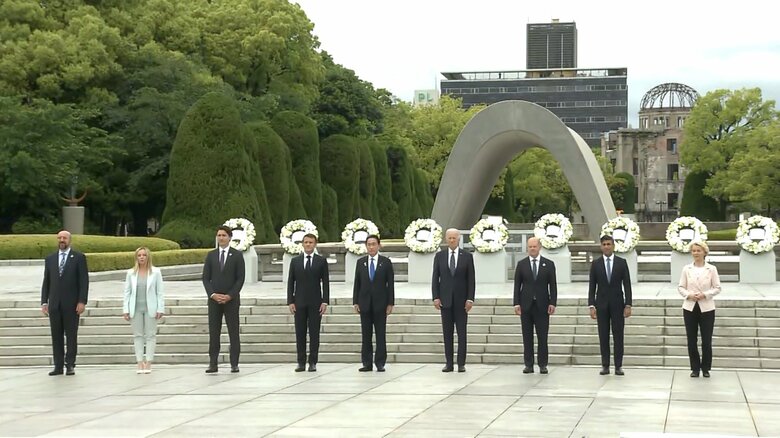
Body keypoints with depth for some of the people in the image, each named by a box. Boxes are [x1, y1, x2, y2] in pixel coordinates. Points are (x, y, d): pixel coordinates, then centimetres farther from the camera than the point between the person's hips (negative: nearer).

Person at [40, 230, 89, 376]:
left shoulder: (79, 257, 2)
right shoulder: (50, 259, 12)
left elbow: (84, 281, -3)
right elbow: (46, 282, 12)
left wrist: (82, 301, -11)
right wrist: (44, 302, 4)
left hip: (71, 304, -3)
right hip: (54, 304, 3)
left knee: (71, 335, 0)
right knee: (56, 336, 3)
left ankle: (70, 365, 4)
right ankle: (58, 366, 6)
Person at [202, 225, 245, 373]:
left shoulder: (237, 255, 1)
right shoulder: (211, 255, 9)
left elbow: (240, 278, -3)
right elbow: (205, 277, 6)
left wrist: (230, 296, -12)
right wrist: (212, 294, -8)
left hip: (231, 299, -2)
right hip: (214, 299, 2)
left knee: (233, 333, 0)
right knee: (213, 332, 1)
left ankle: (234, 364, 3)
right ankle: (213, 364, 2)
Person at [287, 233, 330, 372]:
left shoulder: (321, 261, 4)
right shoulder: (295, 261, 8)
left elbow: (325, 282, 2)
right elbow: (291, 282, 7)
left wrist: (325, 301, -7)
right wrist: (290, 301, -2)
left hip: (315, 303, -1)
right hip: (299, 303, 1)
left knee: (314, 333, 0)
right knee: (300, 334, 2)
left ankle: (313, 363, 4)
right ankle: (301, 362, 6)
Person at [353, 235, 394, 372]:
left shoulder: (386, 262, 2)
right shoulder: (360, 262, 8)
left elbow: (390, 284, 0)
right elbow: (357, 283, 8)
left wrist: (390, 303, -5)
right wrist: (355, 302, 1)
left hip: (380, 303, -2)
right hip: (365, 303, 2)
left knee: (381, 334, -1)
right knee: (366, 335, 3)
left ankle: (380, 363, 3)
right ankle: (367, 363, 6)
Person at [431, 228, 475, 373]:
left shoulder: (467, 256, 2)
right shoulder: (439, 256, 5)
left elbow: (471, 279, 1)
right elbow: (435, 278, 5)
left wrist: (470, 299, -7)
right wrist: (435, 297, -4)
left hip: (461, 300, -1)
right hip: (445, 299, 1)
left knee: (461, 333, 0)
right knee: (447, 333, 3)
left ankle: (461, 364, 3)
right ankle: (448, 363, 6)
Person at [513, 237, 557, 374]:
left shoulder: (549, 264, 5)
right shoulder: (521, 264, 6)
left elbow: (553, 285, 3)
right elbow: (517, 285, 5)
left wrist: (552, 303, -6)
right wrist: (517, 303, -3)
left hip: (542, 305, -1)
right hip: (526, 305, 1)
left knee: (542, 337, -1)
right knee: (527, 337, 3)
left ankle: (543, 365, 5)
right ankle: (528, 364, 7)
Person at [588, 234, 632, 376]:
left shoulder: (622, 262, 2)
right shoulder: (595, 263, 4)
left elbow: (627, 285, 0)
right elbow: (592, 286, 3)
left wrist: (628, 305, -7)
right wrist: (591, 306, -4)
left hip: (617, 304, -1)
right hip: (601, 304, 1)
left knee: (618, 336, 0)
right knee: (603, 336, 3)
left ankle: (618, 366, 4)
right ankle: (605, 365, 8)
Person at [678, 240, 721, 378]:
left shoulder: (711, 269, 1)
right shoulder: (686, 269, 4)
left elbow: (717, 288, 1)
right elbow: (681, 287, 5)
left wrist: (705, 294, -15)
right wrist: (688, 295, -14)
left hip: (706, 308, -1)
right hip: (690, 308, 1)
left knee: (706, 341, -1)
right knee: (692, 341, 3)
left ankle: (706, 368, 13)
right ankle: (695, 368, 14)